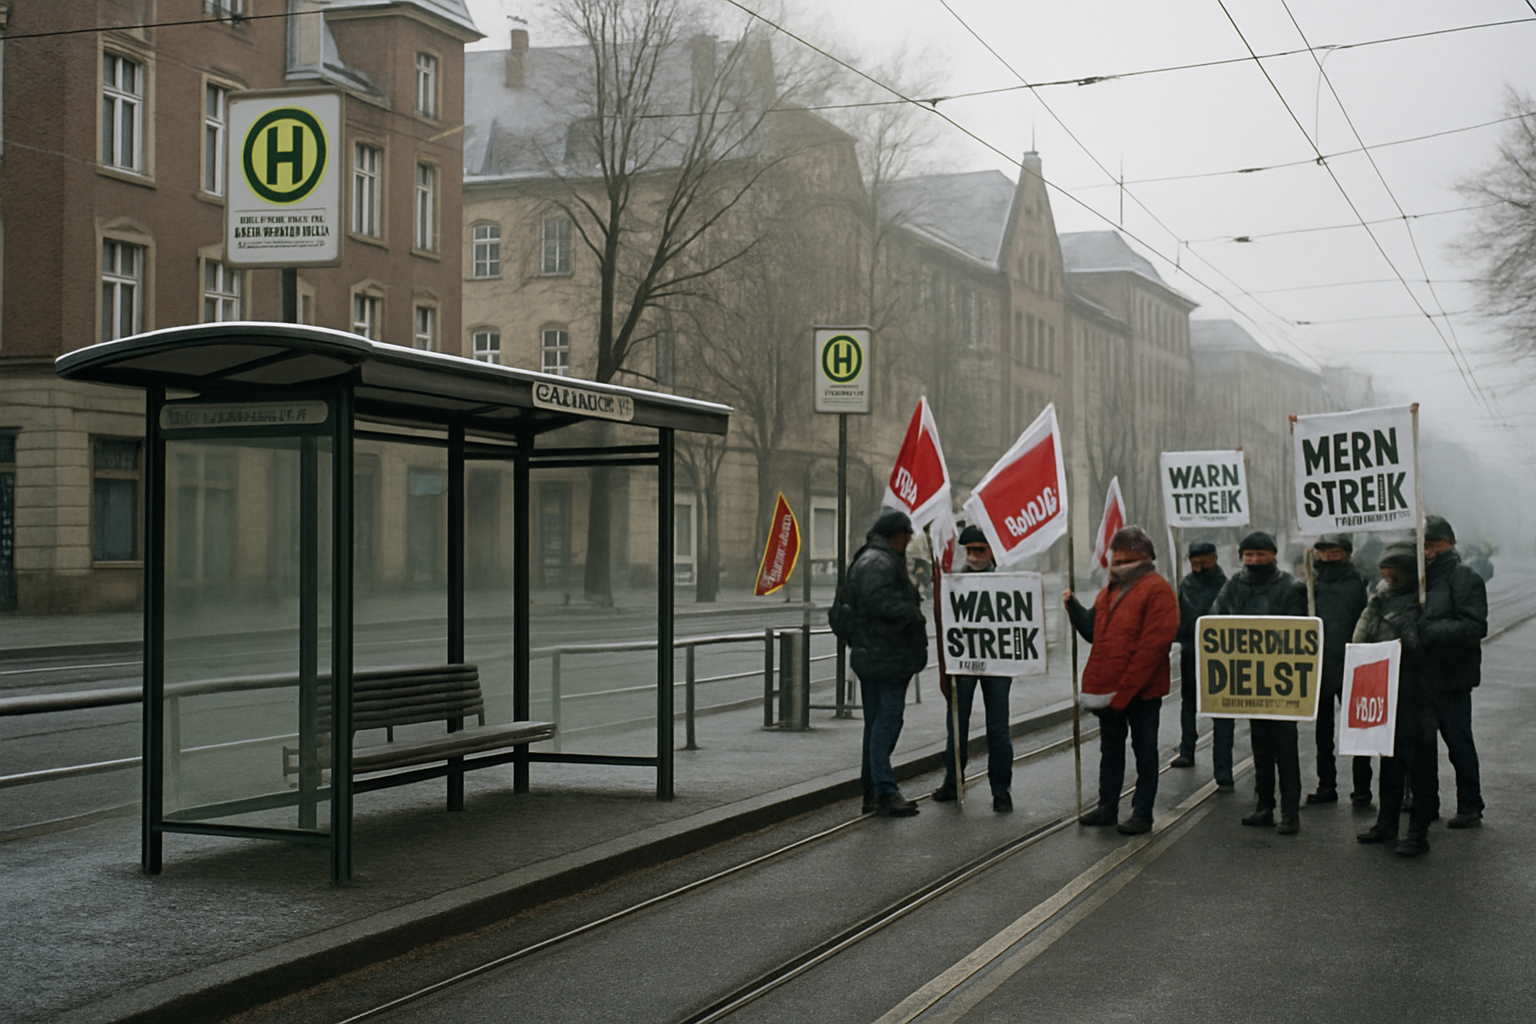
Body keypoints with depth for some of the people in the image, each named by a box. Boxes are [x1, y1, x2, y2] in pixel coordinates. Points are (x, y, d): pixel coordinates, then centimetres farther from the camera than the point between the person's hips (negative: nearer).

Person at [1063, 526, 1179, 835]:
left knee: (1144, 750, 3)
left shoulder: (1156, 589, -11)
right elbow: (1094, 630, 19)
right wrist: (1074, 608, 1)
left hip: (1142, 690, -8)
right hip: (1108, 688, 8)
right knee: (1110, 748, 15)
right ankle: (1107, 806, 24)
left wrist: (1125, 689, -20)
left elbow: (1153, 644, -18)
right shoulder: (1110, 590, 15)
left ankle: (1142, 813, 10)